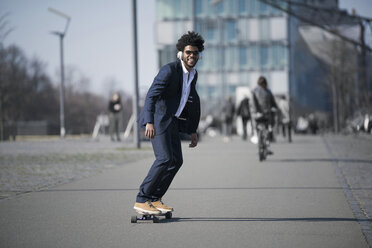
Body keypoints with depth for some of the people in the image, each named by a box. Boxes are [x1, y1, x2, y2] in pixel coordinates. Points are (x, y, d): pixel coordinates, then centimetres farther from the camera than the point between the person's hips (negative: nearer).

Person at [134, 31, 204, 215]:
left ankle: (155, 199, 12)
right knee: (164, 158, -18)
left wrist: (192, 130, 18)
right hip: (158, 119, -9)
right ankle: (141, 200, -13)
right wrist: (149, 122, -37)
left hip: (172, 122, 9)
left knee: (176, 160, 3)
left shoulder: (193, 74, 10)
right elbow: (151, 96, -25)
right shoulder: (169, 70, -18)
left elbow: (192, 102, 20)